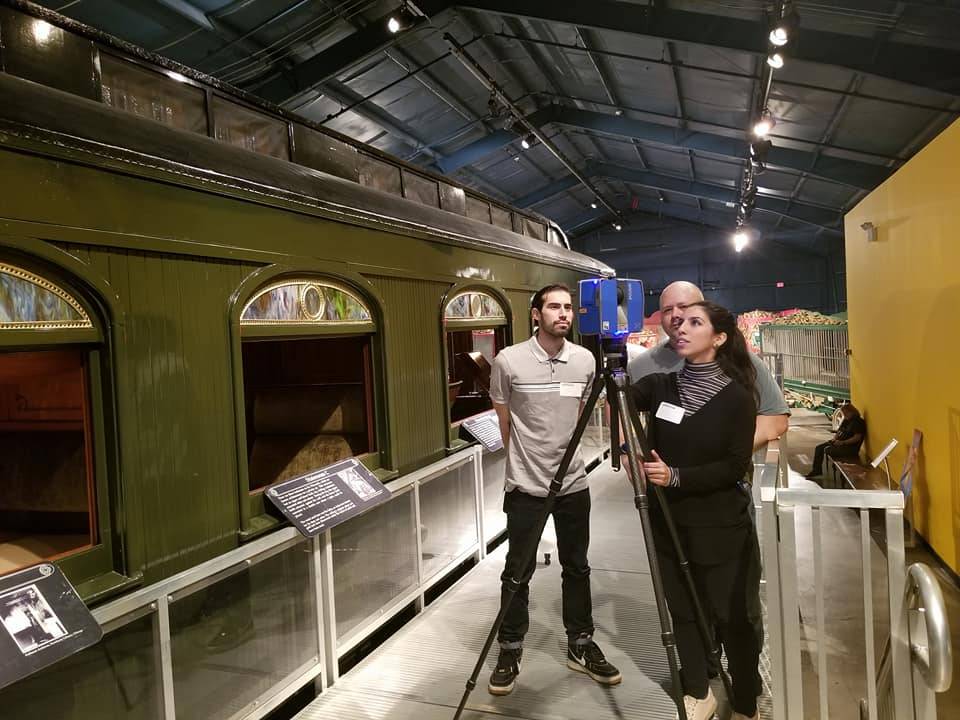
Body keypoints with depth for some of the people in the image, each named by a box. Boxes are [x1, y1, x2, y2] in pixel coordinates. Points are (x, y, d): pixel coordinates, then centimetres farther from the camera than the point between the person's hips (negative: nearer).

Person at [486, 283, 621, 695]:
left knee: (577, 568, 14)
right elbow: (504, 419, 2)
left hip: (573, 483, 3)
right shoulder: (509, 361, -12)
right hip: (525, 485, -3)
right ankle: (510, 652, 24)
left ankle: (581, 646, 31)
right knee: (518, 572, 7)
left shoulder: (586, 360, -3)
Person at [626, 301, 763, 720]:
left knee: (733, 616, 9)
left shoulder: (737, 397, -9)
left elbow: (736, 467, -13)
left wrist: (677, 477, -24)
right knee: (682, 612, 15)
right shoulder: (660, 385, 0)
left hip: (721, 528, -3)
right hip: (668, 522, 4)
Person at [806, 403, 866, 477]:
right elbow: (838, 431, 22)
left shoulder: (859, 422, -12)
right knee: (819, 447, -2)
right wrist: (834, 438, 1)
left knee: (827, 450, -27)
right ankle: (816, 470, 1)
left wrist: (842, 442, -24)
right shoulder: (846, 420, 16)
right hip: (839, 442, 10)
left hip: (850, 447, -9)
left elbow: (857, 438, -21)